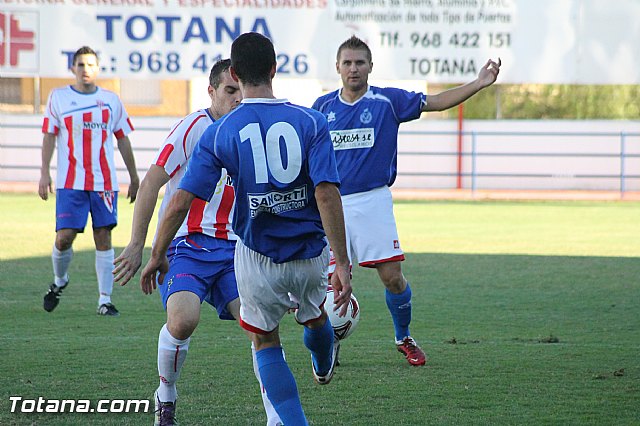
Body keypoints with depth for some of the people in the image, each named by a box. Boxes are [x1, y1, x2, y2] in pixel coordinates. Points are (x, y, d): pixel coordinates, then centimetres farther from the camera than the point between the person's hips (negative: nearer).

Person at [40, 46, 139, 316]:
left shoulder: (111, 100, 9)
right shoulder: (58, 98, 5)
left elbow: (123, 139, 15)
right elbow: (49, 137, 7)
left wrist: (133, 176, 14)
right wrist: (44, 173, -1)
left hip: (104, 181, 1)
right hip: (70, 181, -1)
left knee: (103, 239, -1)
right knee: (64, 238, -7)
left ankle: (105, 300, 3)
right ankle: (60, 281, 22)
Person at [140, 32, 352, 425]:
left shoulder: (219, 133, -8)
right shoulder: (311, 122, -9)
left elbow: (181, 202, -10)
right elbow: (327, 194, -19)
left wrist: (157, 256, 3)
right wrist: (342, 264, -18)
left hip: (258, 256, -2)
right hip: (312, 253, 2)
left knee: (265, 342, 18)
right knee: (315, 318, 31)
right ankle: (324, 367, 64)